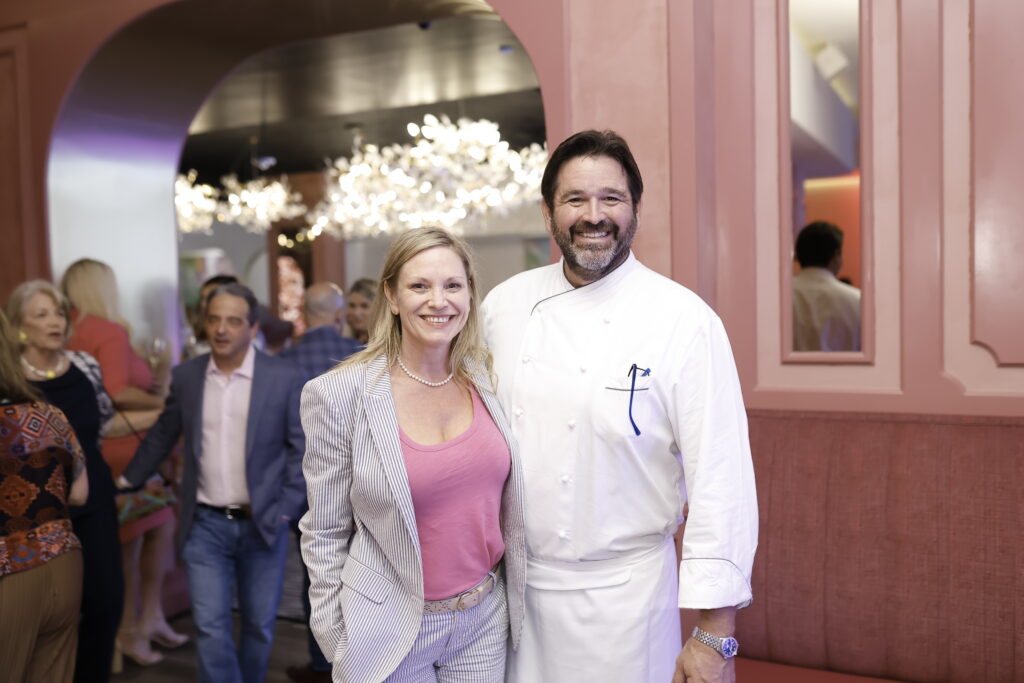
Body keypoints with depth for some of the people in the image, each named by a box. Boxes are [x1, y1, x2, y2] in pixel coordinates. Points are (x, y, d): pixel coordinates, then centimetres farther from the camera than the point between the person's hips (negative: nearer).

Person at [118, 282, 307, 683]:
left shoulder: (285, 378, -8)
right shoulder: (185, 376, 1)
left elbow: (302, 451, -5)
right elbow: (161, 436, 14)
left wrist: (283, 512, -10)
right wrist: (127, 480, 18)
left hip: (262, 524, -1)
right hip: (204, 524, 1)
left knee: (259, 625, 12)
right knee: (211, 626, -2)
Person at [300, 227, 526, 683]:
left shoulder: (488, 378, -4)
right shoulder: (338, 394, -14)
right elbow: (325, 534, -6)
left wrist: (515, 600, 10)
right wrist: (338, 643, -2)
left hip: (485, 619, 3)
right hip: (392, 629, -3)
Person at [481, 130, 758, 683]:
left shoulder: (685, 321, -14)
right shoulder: (505, 304, -1)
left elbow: (719, 481, -15)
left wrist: (715, 637, -14)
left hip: (620, 591, -3)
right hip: (512, 584, 4)